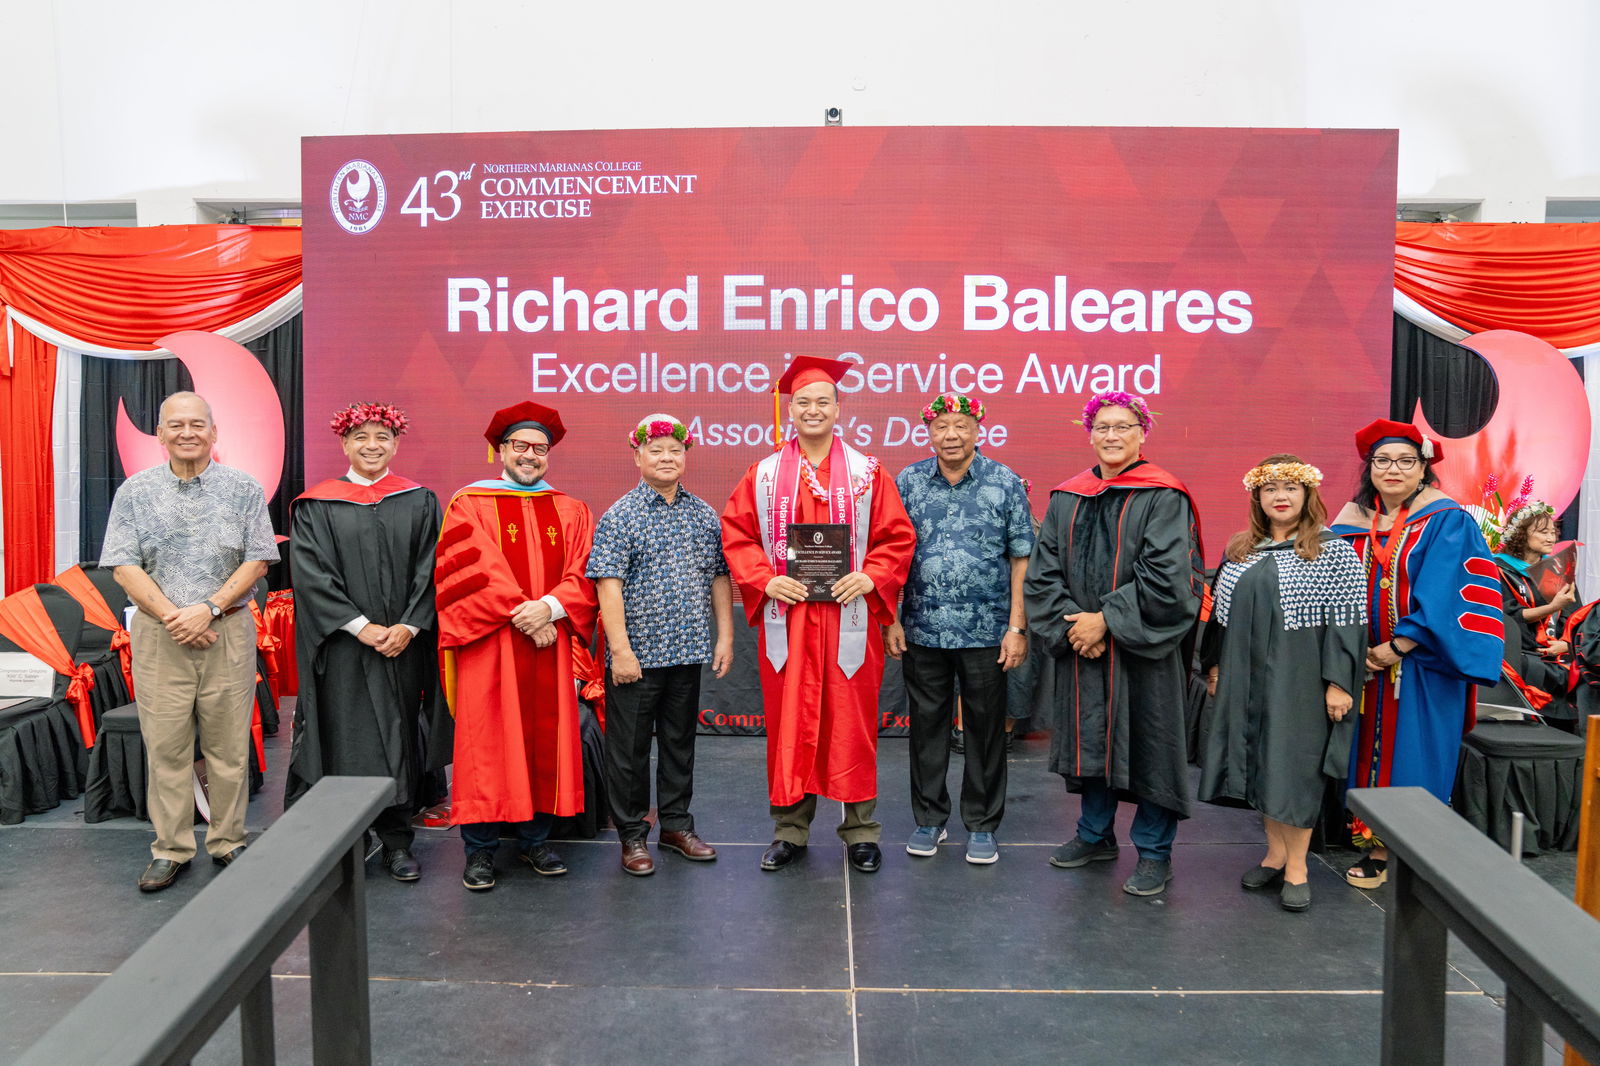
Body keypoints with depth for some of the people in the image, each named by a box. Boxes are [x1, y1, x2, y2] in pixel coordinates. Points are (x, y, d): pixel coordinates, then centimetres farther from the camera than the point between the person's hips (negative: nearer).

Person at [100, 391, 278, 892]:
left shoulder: (244, 489, 4)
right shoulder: (135, 492, 6)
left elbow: (257, 561, -1)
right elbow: (124, 567, 1)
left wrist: (208, 609, -13)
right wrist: (172, 616, -11)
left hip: (228, 632, -1)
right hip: (158, 637, 1)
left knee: (228, 746, 3)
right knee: (165, 746, 3)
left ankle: (228, 843, 16)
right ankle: (171, 850, 14)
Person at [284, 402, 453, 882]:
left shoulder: (419, 503, 7)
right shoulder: (316, 506, 3)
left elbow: (428, 572, 2)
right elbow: (312, 574, -5)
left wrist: (408, 627, -11)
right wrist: (361, 627, -14)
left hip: (404, 644, 2)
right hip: (343, 648, -1)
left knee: (400, 739, 5)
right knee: (347, 739, 1)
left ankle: (397, 841, 15)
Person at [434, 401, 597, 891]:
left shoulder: (570, 512, 12)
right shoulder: (469, 505, 2)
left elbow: (583, 575, 3)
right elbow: (472, 572, -10)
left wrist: (549, 607, -15)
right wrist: (522, 615, -17)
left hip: (550, 646, 3)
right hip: (489, 647, -3)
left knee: (545, 741, 7)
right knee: (486, 745, -1)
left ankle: (535, 839, 19)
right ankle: (480, 849, 9)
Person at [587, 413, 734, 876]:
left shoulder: (704, 514, 7)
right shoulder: (620, 516, -7)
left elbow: (719, 578, 11)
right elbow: (608, 585, -12)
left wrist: (725, 636, 6)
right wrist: (620, 648, -17)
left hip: (687, 652, 4)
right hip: (636, 655, -4)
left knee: (680, 741, 15)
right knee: (630, 747, 6)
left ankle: (676, 823, 30)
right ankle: (632, 834, 19)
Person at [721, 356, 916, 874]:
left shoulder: (867, 473, 4)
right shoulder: (763, 475, 6)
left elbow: (898, 538, 3)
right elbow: (735, 535, 6)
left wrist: (870, 578, -13)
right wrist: (764, 580, -9)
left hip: (849, 620, -1)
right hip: (785, 620, 1)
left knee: (851, 724, 5)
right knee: (788, 723, 6)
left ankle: (860, 830, 18)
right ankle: (789, 829, 20)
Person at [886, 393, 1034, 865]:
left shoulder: (1005, 483, -1)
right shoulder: (908, 482, 3)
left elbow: (1021, 558, -1)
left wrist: (1017, 627, -5)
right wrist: (892, 620, 2)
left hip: (987, 632, -1)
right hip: (922, 630, 1)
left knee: (985, 728, 7)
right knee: (926, 725, 10)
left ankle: (982, 825, 22)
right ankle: (929, 819, 25)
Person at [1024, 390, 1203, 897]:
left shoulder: (1164, 498, -6)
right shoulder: (1066, 498, 8)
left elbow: (1165, 576, -15)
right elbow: (1043, 571, 5)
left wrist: (1106, 619, -16)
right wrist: (1069, 623, -9)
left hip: (1142, 649, -4)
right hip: (1079, 647, 5)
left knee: (1147, 743, 3)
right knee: (1089, 738, 14)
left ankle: (1154, 853, 17)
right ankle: (1096, 836, 31)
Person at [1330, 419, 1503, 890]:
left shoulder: (1446, 522, -6)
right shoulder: (1354, 523, 7)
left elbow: (1441, 596, -14)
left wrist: (1398, 647, -17)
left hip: (1421, 668, -4)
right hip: (1367, 665, 4)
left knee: (1411, 761, 0)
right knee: (1371, 752, 7)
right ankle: (1375, 849, 15)